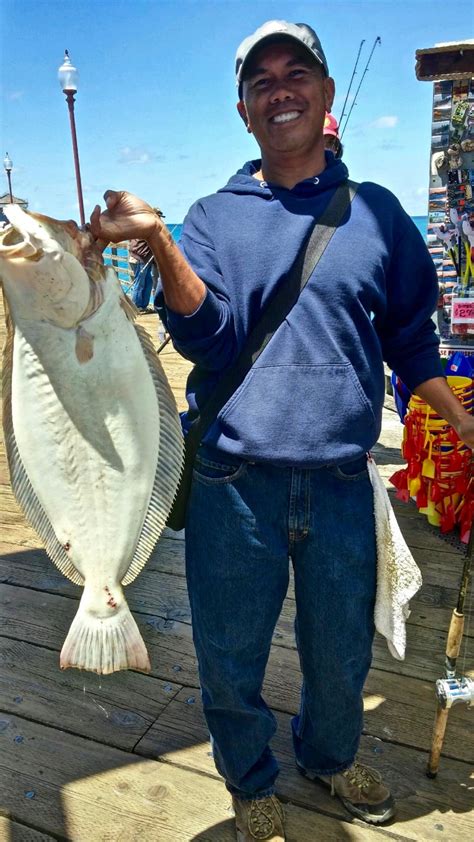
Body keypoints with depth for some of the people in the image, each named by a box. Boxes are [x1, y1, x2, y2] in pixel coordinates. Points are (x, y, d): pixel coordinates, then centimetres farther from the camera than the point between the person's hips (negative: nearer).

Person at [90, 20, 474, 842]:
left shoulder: (377, 210, 8)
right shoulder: (213, 217, 4)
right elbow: (208, 335, -11)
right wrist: (156, 239, -24)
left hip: (341, 481, 2)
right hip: (234, 483, -1)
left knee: (340, 656, 19)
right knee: (230, 662, 14)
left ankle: (331, 755, 53)